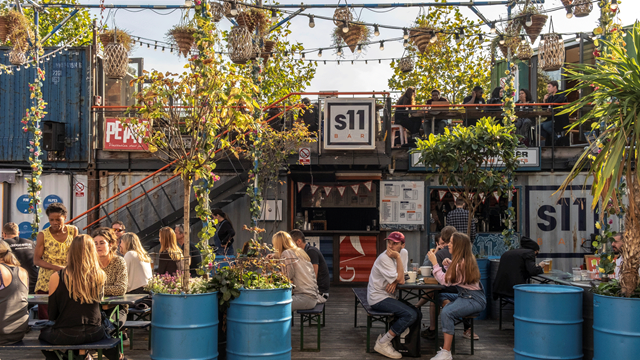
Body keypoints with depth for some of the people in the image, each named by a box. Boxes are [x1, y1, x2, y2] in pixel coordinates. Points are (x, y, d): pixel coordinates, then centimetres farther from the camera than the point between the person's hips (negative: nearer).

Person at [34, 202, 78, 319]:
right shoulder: (43, 235, -2)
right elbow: (36, 260, -4)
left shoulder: (73, 231, 5)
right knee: (45, 318, -3)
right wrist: (57, 268, -16)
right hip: (46, 282, -2)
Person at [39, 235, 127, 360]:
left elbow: (52, 315, 0)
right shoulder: (101, 276, -6)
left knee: (43, 332, 30)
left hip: (64, 336, -2)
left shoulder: (57, 277, -10)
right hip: (93, 334, 2)